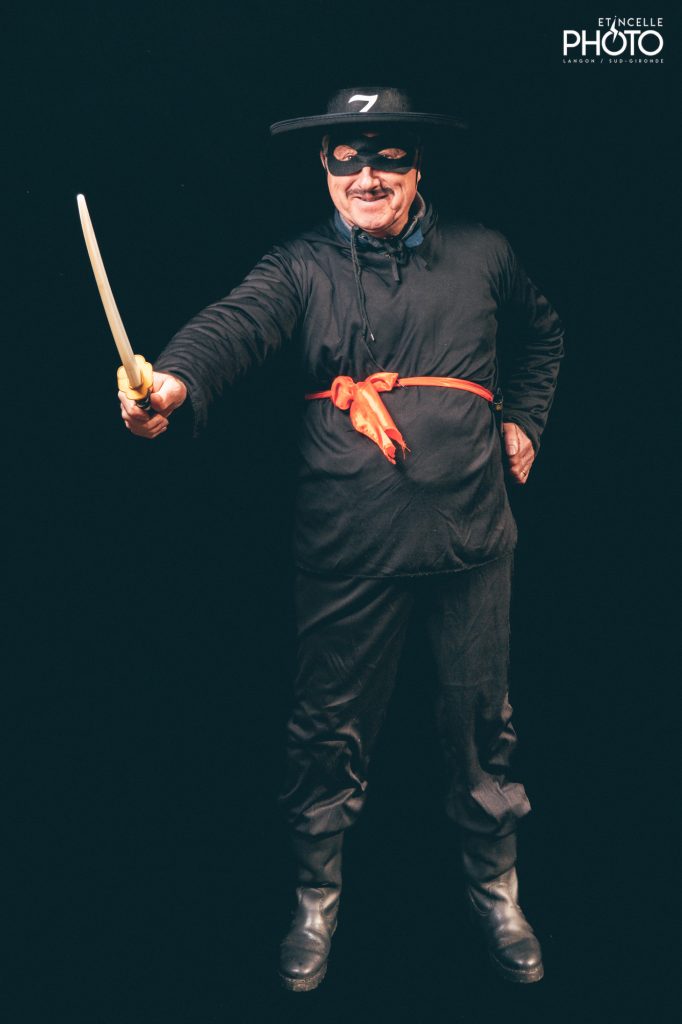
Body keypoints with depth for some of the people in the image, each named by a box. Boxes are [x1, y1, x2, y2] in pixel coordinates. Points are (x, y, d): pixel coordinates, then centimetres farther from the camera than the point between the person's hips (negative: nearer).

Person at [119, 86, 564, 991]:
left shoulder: (480, 254, 8)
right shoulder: (302, 266, 2)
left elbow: (542, 334, 27)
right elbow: (236, 323, -20)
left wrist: (523, 420, 15)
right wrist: (175, 379, -40)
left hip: (468, 532, 2)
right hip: (347, 540, -1)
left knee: (479, 714, 13)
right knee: (331, 725, 8)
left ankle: (495, 890, 37)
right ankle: (317, 900, 32)